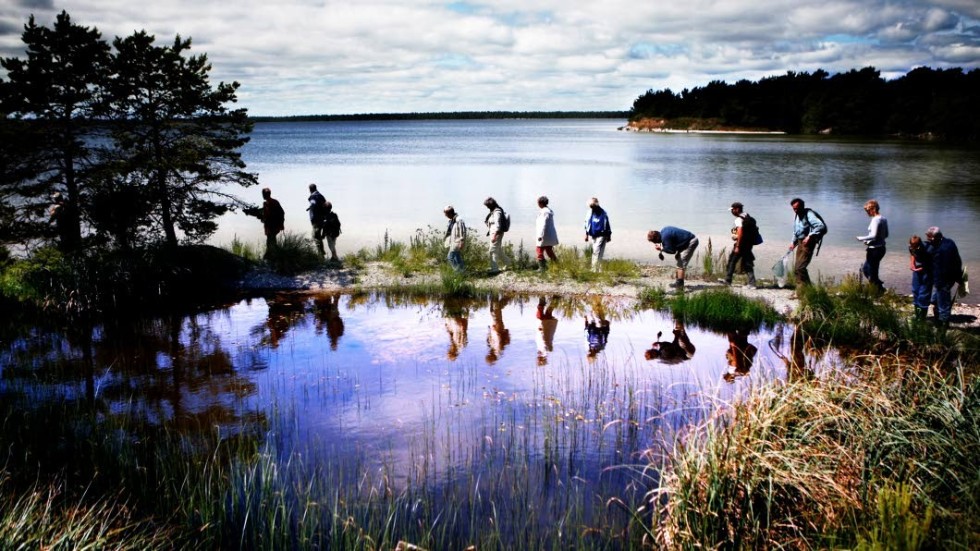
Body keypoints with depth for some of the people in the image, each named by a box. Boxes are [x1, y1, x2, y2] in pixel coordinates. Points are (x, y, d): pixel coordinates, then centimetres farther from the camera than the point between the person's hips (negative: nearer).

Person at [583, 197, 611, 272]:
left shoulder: (603, 213, -9)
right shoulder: (590, 212, 3)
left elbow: (607, 225, -1)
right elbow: (587, 223, 13)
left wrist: (609, 236, 2)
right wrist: (586, 234, 10)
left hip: (601, 236, -5)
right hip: (593, 236, 5)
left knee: (597, 251, -16)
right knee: (594, 252, 10)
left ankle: (595, 269, -19)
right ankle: (595, 268, 18)